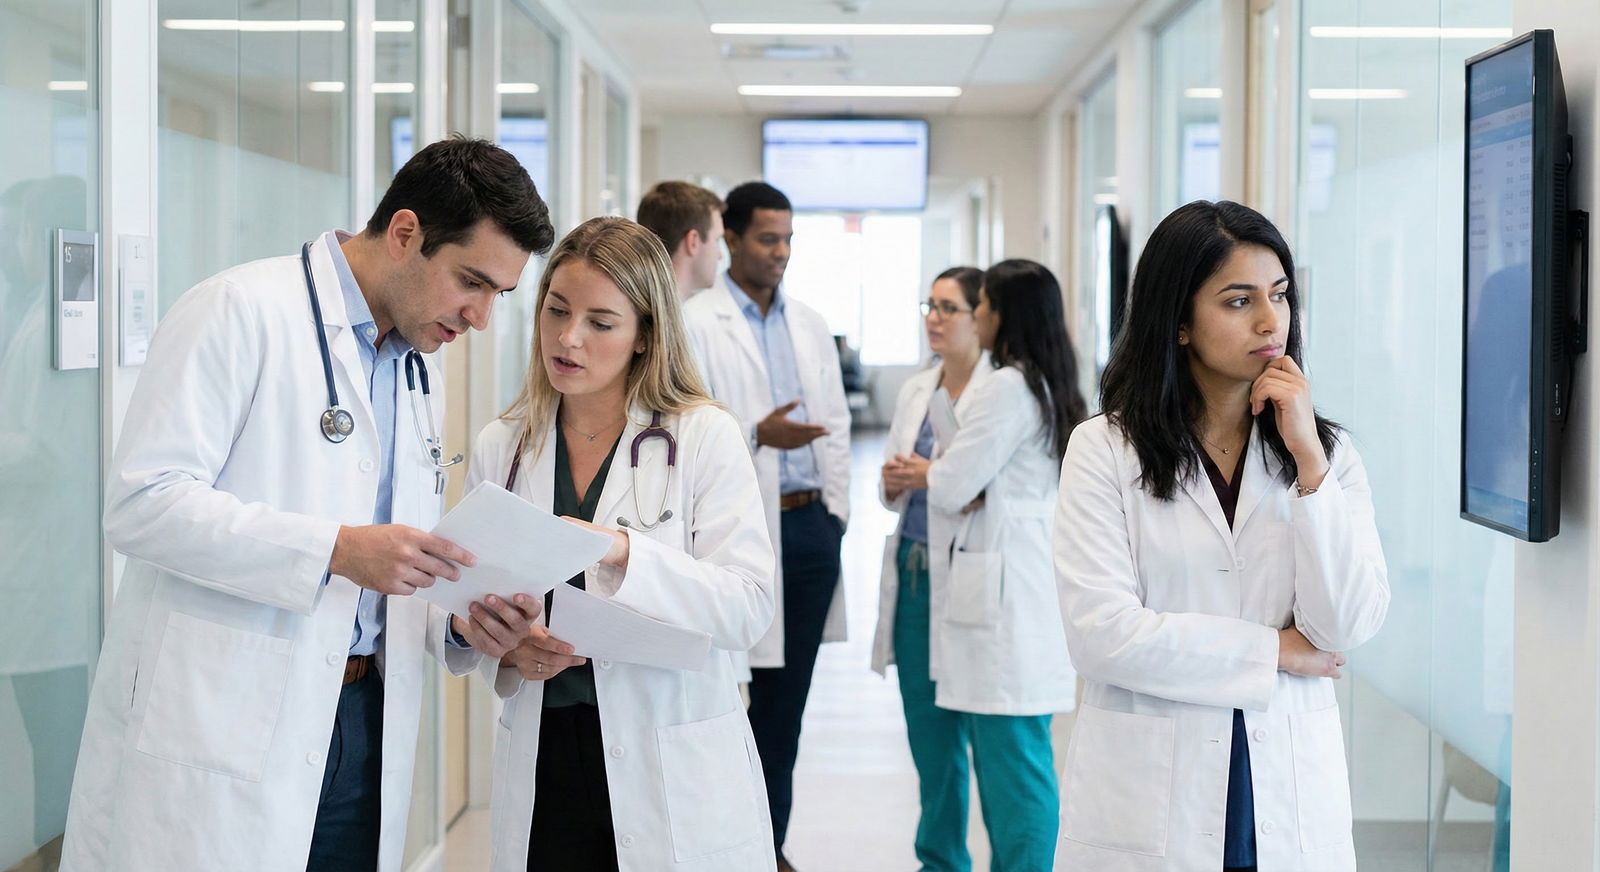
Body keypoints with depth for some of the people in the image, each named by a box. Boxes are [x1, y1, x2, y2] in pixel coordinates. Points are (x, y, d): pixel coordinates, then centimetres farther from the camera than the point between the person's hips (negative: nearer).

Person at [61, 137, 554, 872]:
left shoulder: (413, 372, 16)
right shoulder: (242, 310, -8)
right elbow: (141, 502, -17)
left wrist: (463, 627, 0)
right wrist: (337, 549, -23)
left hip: (360, 725, 7)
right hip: (222, 734, -7)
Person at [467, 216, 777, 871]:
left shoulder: (705, 437, -4)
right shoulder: (500, 448, 7)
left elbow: (748, 607, -13)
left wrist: (623, 552, -27)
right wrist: (506, 645, -11)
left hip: (671, 772, -3)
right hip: (541, 762, 3)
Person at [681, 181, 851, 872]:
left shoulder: (811, 325, 15)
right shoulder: (694, 323, -3)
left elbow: (836, 422, 17)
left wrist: (836, 510, 9)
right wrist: (757, 435, -20)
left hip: (810, 524, 6)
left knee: (787, 695, 10)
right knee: (736, 691, -3)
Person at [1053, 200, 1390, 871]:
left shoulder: (1327, 451, 4)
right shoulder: (1104, 450, -5)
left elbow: (1348, 626, -7)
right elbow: (1100, 635, -15)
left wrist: (1307, 458, -13)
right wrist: (1273, 650, -8)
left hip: (1292, 797, 3)